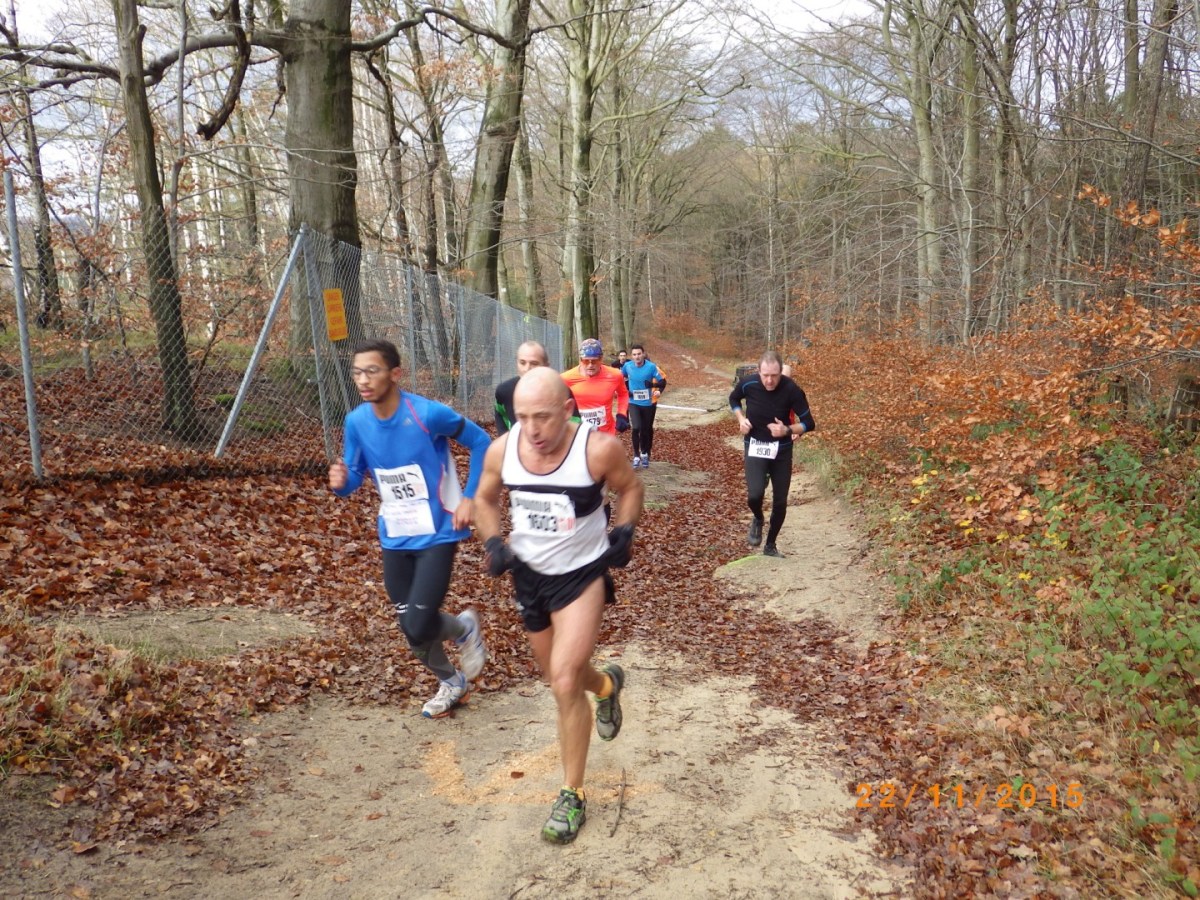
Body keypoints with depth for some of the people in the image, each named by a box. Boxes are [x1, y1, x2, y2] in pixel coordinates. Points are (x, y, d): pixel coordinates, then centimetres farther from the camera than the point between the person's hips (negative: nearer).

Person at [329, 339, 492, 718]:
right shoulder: (356, 421, -6)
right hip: (394, 538, 5)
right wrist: (340, 482, -20)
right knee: (410, 627, 13)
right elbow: (354, 476, 4)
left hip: (437, 534, -5)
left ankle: (464, 627, 22)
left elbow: (481, 443, -8)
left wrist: (469, 498, -11)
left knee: (419, 627, -14)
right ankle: (451, 683, 40)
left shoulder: (428, 413, -21)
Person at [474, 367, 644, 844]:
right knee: (558, 675, 21)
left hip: (582, 574, -4)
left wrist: (623, 530, -18)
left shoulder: (598, 448, -24)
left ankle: (572, 795, 5)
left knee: (564, 683, -16)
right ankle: (606, 684, 58)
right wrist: (493, 542, -10)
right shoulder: (501, 450, -15)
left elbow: (630, 487, -3)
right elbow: (485, 499, 6)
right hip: (529, 574, 5)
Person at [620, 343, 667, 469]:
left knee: (646, 430, 10)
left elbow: (662, 381, -9)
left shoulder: (651, 367, -15)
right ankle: (636, 456, -3)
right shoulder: (627, 366, -8)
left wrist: (659, 391, -26)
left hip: (648, 403, 0)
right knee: (636, 428, -16)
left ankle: (645, 454, 31)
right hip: (633, 403, 0)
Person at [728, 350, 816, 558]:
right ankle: (758, 520, 16)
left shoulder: (792, 390, -19)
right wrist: (741, 419, -8)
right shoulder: (748, 384, -15)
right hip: (755, 447, 0)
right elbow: (733, 399, 10)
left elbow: (809, 423, -11)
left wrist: (787, 430, -29)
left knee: (780, 502, 5)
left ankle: (770, 546, 27)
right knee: (755, 494, -21)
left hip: (782, 450, 1)